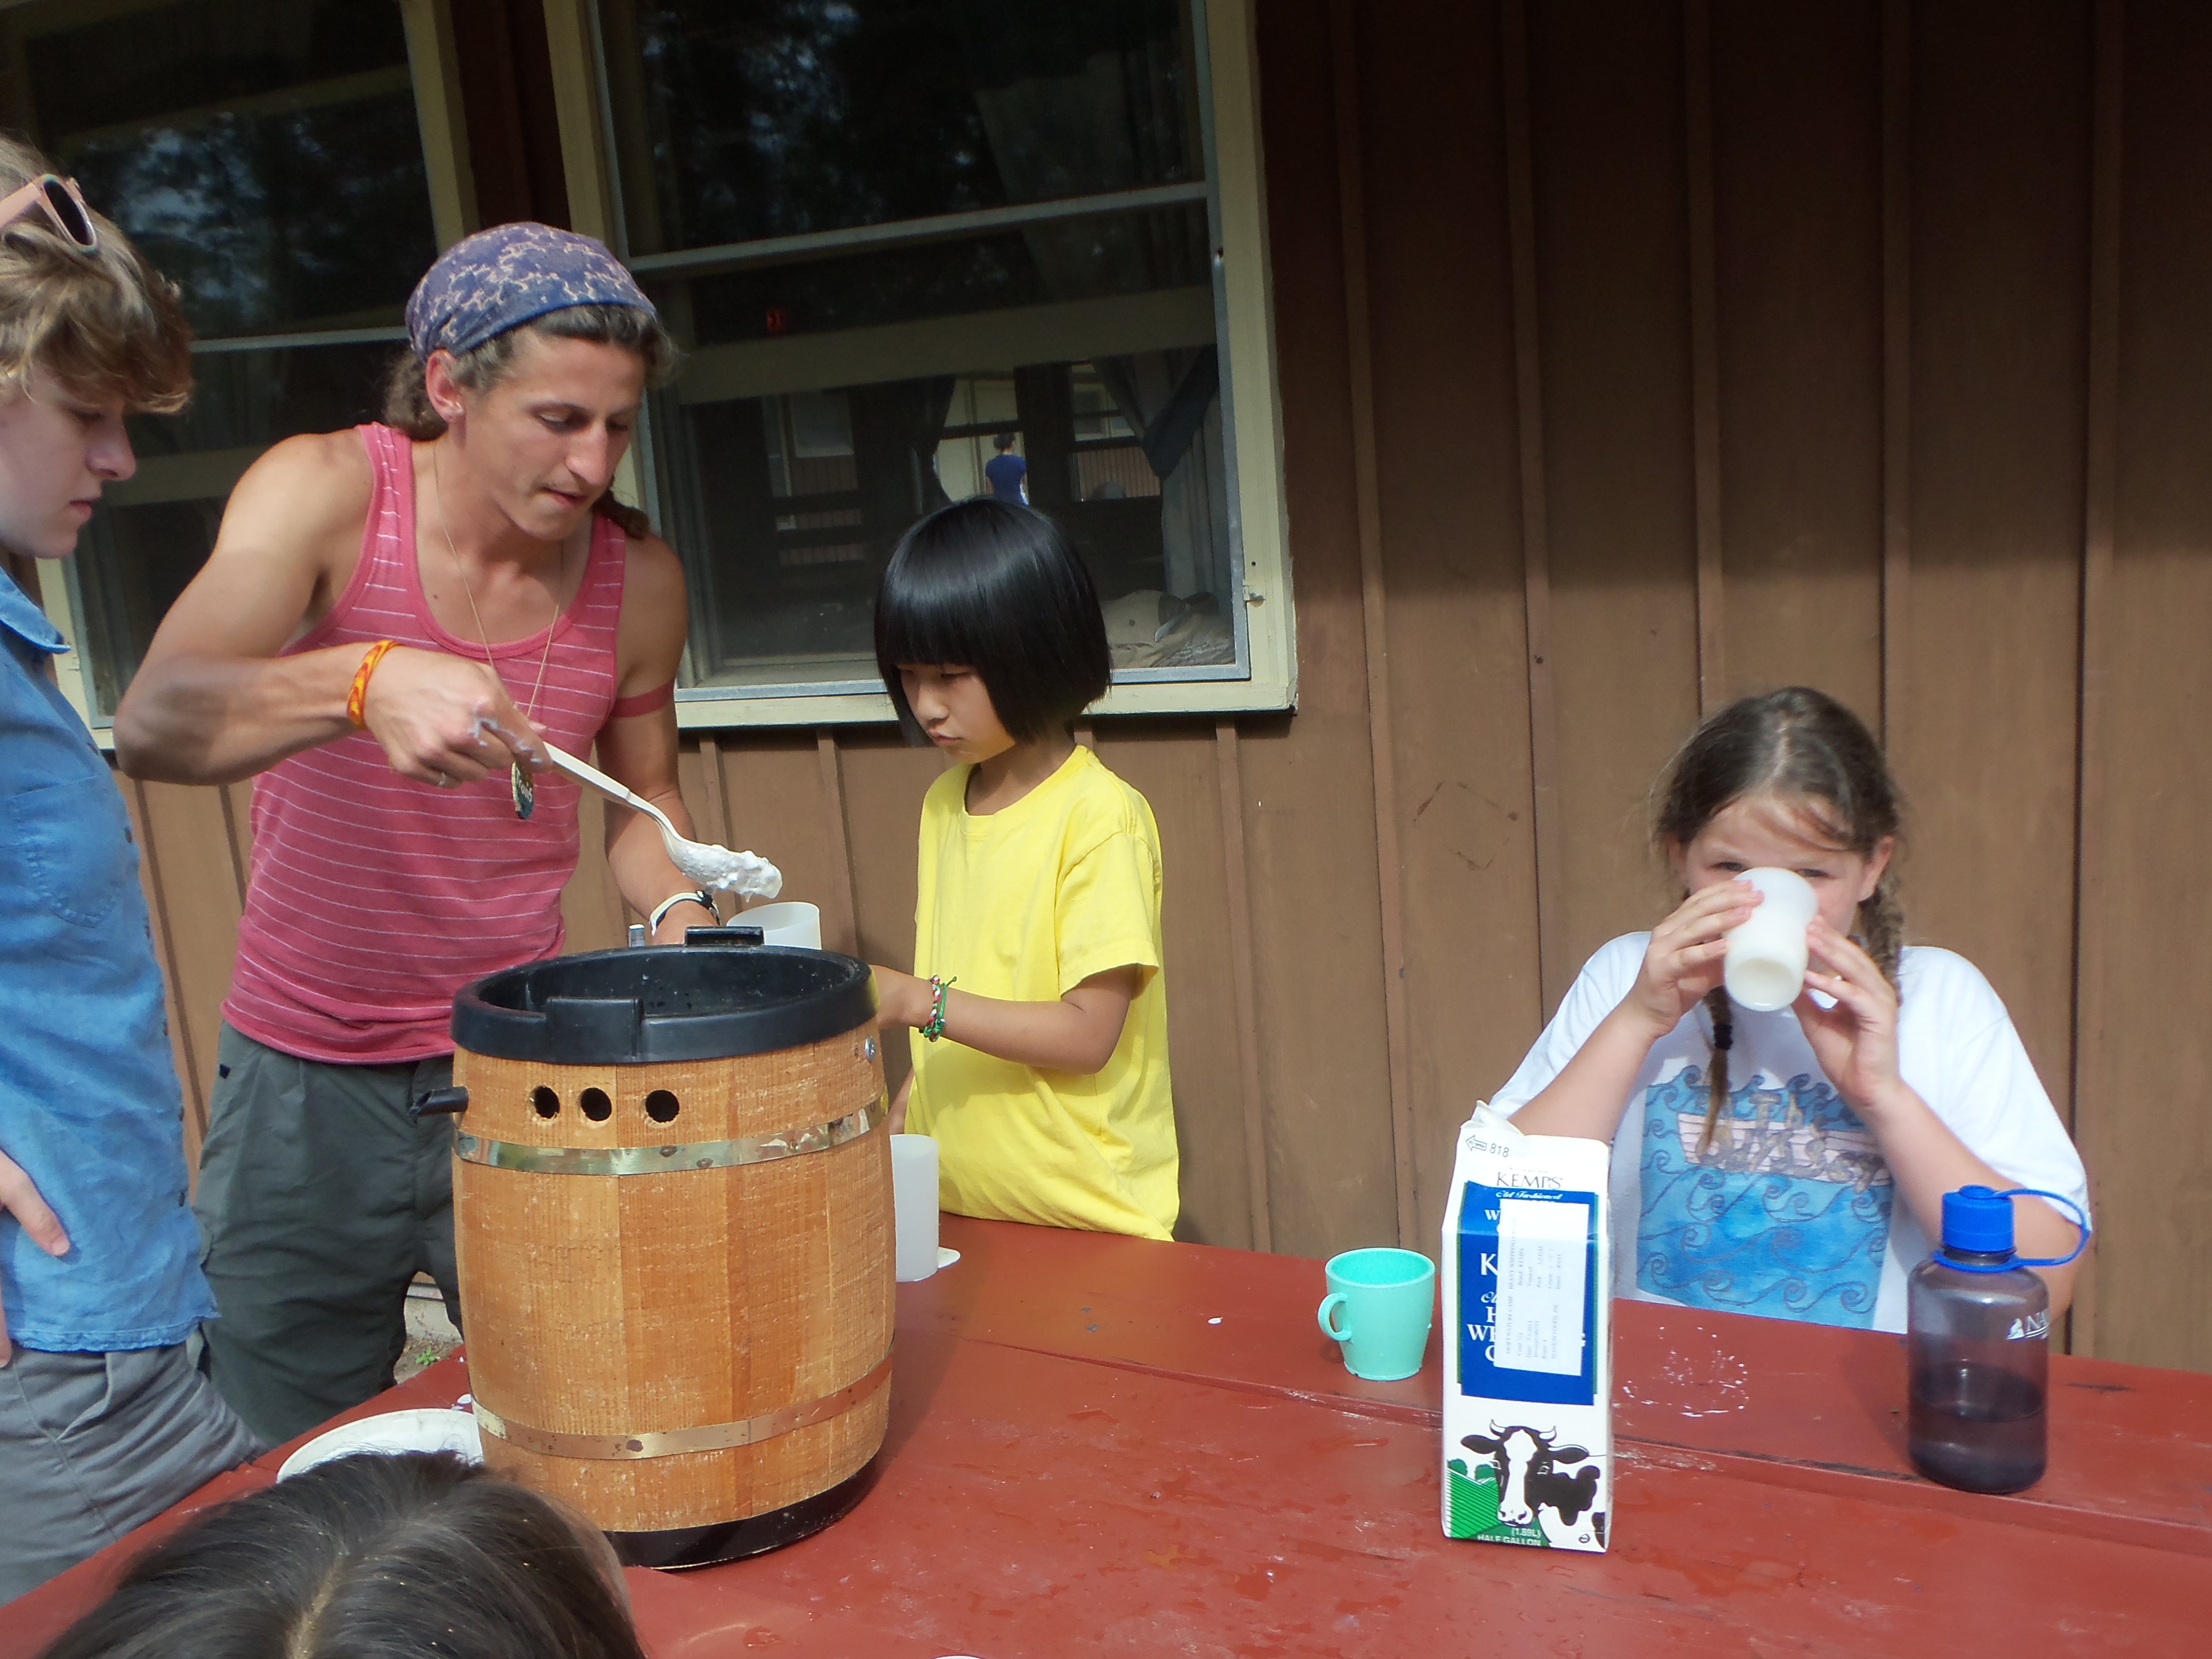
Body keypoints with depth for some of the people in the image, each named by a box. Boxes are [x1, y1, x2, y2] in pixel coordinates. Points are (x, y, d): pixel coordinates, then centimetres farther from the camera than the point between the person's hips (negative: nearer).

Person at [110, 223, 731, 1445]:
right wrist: (363, 680, -45)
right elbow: (153, 727, -28)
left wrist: (681, 913, -9)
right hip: (304, 1080, -1)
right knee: (290, 1467, 13)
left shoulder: (641, 579, -5)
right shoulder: (325, 492, -13)